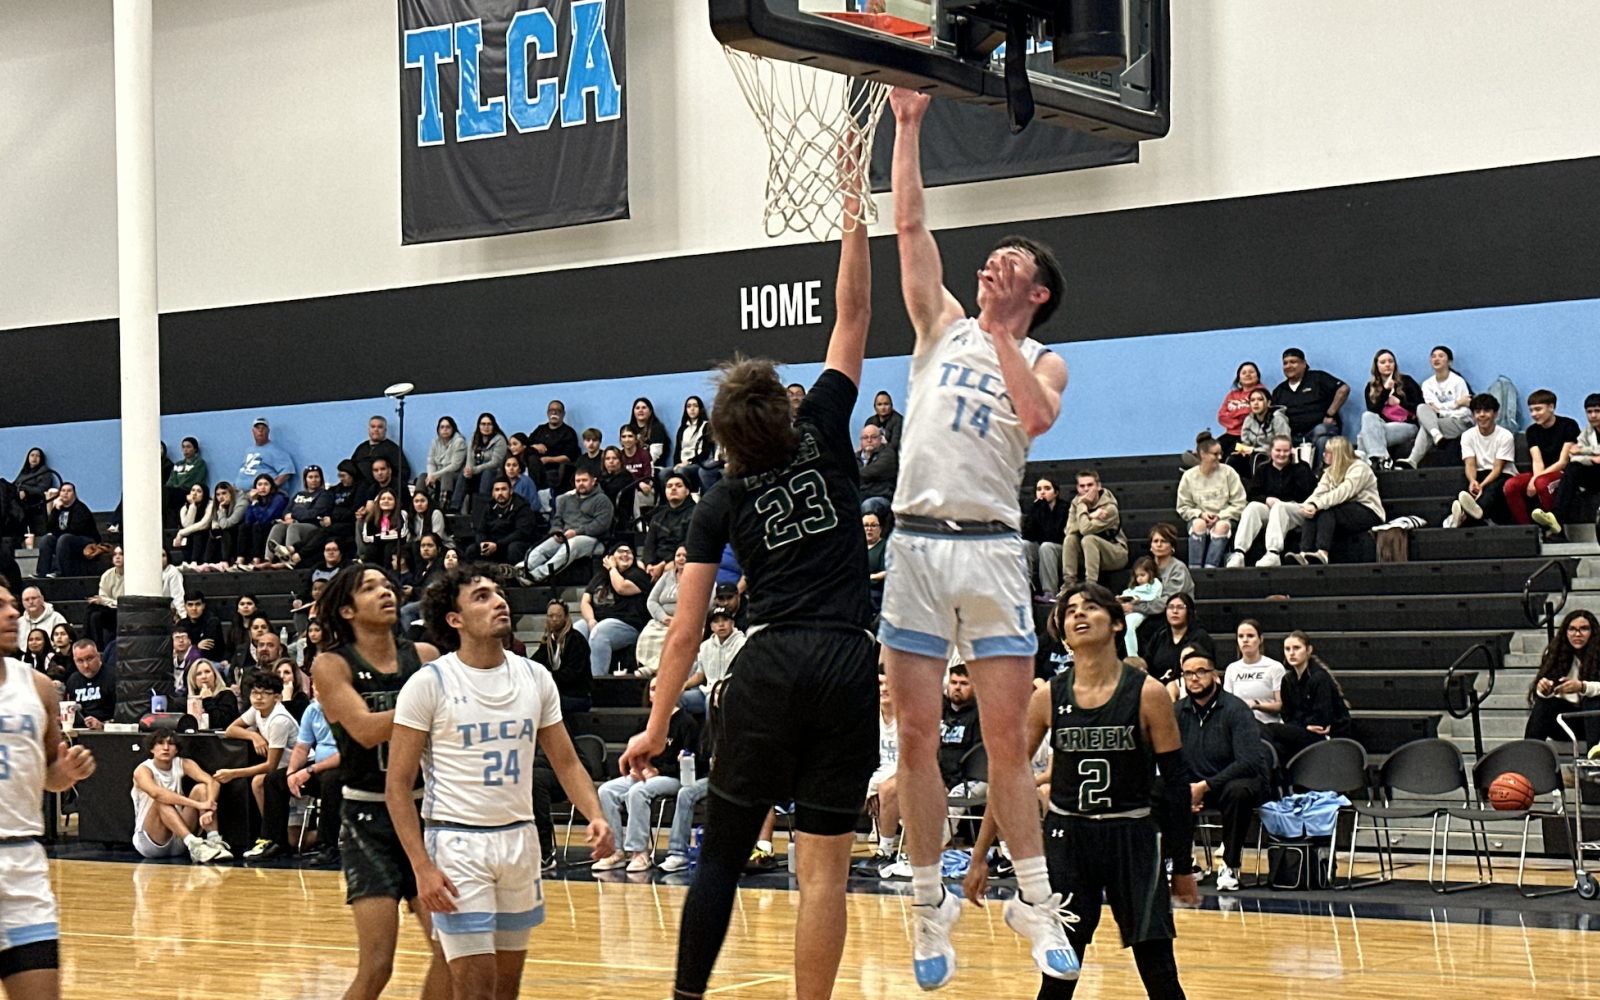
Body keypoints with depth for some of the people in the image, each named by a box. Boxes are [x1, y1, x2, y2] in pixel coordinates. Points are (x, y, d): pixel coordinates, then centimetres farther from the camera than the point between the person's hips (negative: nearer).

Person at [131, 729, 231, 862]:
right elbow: (156, 792, -34)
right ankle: (194, 845, -48)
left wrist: (209, 809, -36)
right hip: (149, 842, -4)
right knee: (162, 801, -30)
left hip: (179, 843, 4)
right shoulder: (143, 770, -11)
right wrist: (198, 804, -40)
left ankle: (214, 841, -32)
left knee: (201, 788, -13)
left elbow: (213, 782, -15)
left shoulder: (182, 765, 1)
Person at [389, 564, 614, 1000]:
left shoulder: (535, 678, 6)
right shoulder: (429, 683, -9)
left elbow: (566, 761, 12)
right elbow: (398, 785, -8)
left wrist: (595, 816, -8)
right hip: (457, 840, -5)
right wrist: (422, 866, -18)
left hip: (520, 837, 5)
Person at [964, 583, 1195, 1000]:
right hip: (1067, 837, 2)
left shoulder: (1147, 694, -7)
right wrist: (979, 856, 2)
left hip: (1133, 837, -2)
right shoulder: (1048, 698, -1)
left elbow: (1176, 782, -3)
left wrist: (1183, 867, -2)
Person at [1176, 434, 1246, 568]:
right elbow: (1183, 508, 6)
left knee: (1222, 525, -35)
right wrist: (1201, 514, -12)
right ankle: (1194, 569, -39)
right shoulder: (1189, 476, 4)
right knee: (1198, 523, -35)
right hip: (1199, 517, 0)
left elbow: (1239, 504, 1)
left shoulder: (1228, 472, 3)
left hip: (1224, 518, 0)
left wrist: (1220, 516, -13)